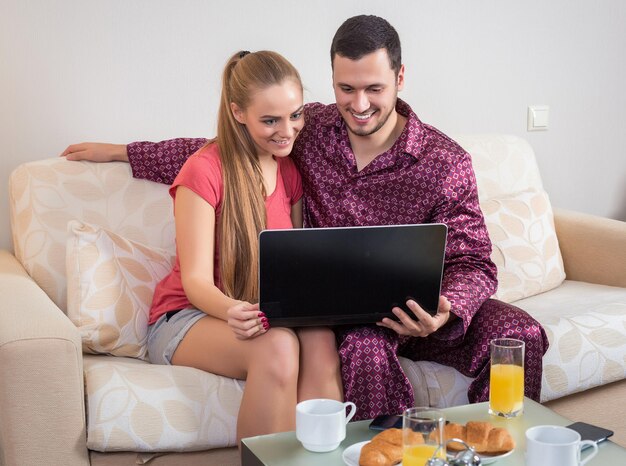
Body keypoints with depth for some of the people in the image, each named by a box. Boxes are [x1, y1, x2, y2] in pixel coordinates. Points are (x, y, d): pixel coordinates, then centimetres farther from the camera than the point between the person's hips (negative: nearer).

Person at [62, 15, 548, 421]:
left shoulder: (446, 163, -8)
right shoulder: (308, 129, 0)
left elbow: (473, 261, -7)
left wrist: (446, 311, -31)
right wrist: (122, 152, 17)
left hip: (416, 309, 0)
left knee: (520, 334, -25)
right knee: (367, 350, -36)